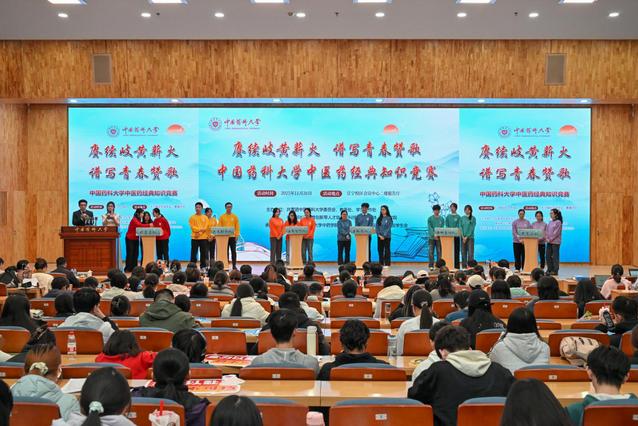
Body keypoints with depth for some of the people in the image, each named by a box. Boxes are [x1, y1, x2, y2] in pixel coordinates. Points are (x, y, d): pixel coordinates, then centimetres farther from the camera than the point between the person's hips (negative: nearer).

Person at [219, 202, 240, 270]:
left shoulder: (235, 216, 5)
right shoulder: (222, 217, 5)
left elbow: (237, 227, 3)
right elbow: (219, 227, 4)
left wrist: (237, 235, -5)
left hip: (233, 236, 0)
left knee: (233, 251, 0)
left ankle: (234, 265, 4)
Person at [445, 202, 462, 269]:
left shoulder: (458, 217, 3)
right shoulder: (448, 216, 12)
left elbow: (459, 226, -4)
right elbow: (446, 226, 8)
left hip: (456, 236, -2)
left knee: (456, 251, -1)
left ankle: (456, 265, 2)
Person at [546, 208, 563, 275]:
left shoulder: (558, 222, -7)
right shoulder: (550, 222, 15)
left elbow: (556, 232, -13)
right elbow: (547, 231, 14)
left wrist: (550, 239, -14)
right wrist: (547, 238, -2)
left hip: (555, 242, -7)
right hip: (549, 242, 7)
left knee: (555, 256, -4)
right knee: (548, 256, 6)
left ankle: (555, 271, -1)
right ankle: (549, 269, 13)